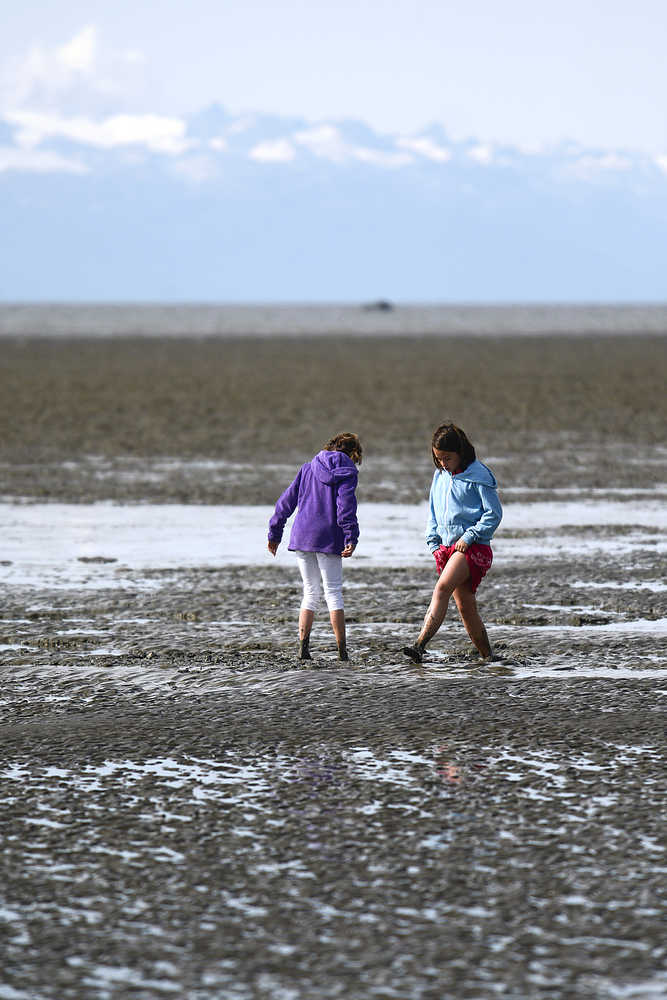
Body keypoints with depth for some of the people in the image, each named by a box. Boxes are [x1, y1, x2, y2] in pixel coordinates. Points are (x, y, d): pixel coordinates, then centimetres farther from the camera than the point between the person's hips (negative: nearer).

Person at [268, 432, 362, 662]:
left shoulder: (309, 467, 14)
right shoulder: (347, 473, 0)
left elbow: (287, 500, 14)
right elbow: (346, 507, -14)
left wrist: (275, 533, 19)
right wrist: (351, 538, -20)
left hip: (301, 537, 4)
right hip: (328, 538, -4)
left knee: (311, 592, 13)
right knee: (333, 592, 0)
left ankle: (303, 647, 3)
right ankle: (342, 651, -4)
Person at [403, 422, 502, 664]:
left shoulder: (478, 476, -7)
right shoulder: (440, 475, 14)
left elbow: (493, 514, -9)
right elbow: (433, 514, 22)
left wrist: (469, 537, -16)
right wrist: (434, 544, 9)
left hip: (474, 547, -7)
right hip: (447, 548, 7)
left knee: (442, 588, -25)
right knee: (466, 607, 6)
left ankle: (420, 646, -35)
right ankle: (487, 656, 16)